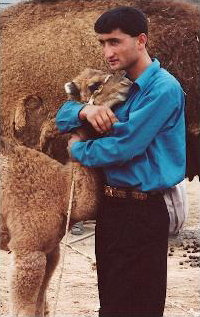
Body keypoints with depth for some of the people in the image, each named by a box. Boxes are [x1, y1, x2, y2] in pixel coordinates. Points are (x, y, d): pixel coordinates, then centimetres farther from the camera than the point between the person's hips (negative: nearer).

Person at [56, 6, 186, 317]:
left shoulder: (163, 88, -15)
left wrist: (78, 148, -2)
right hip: (111, 208, 9)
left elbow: (123, 147, -21)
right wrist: (85, 109, -8)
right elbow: (63, 117, 16)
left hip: (143, 213, -8)